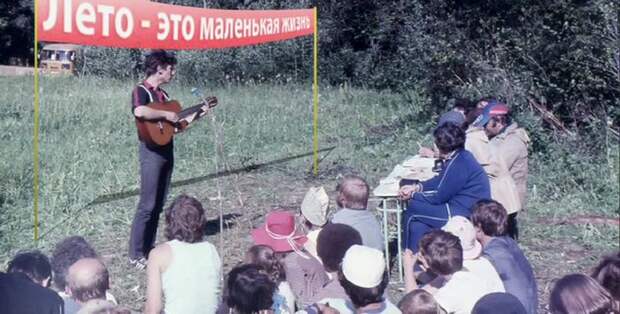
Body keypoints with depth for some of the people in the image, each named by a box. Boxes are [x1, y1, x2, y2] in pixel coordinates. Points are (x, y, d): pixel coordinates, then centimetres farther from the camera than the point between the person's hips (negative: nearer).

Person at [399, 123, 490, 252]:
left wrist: (413, 195, -1)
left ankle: (411, 255, 13)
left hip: (464, 214, -10)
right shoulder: (460, 156, 8)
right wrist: (416, 187, 8)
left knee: (412, 209, -2)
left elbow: (438, 197, -16)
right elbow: (440, 181, 19)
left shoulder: (458, 163, -22)